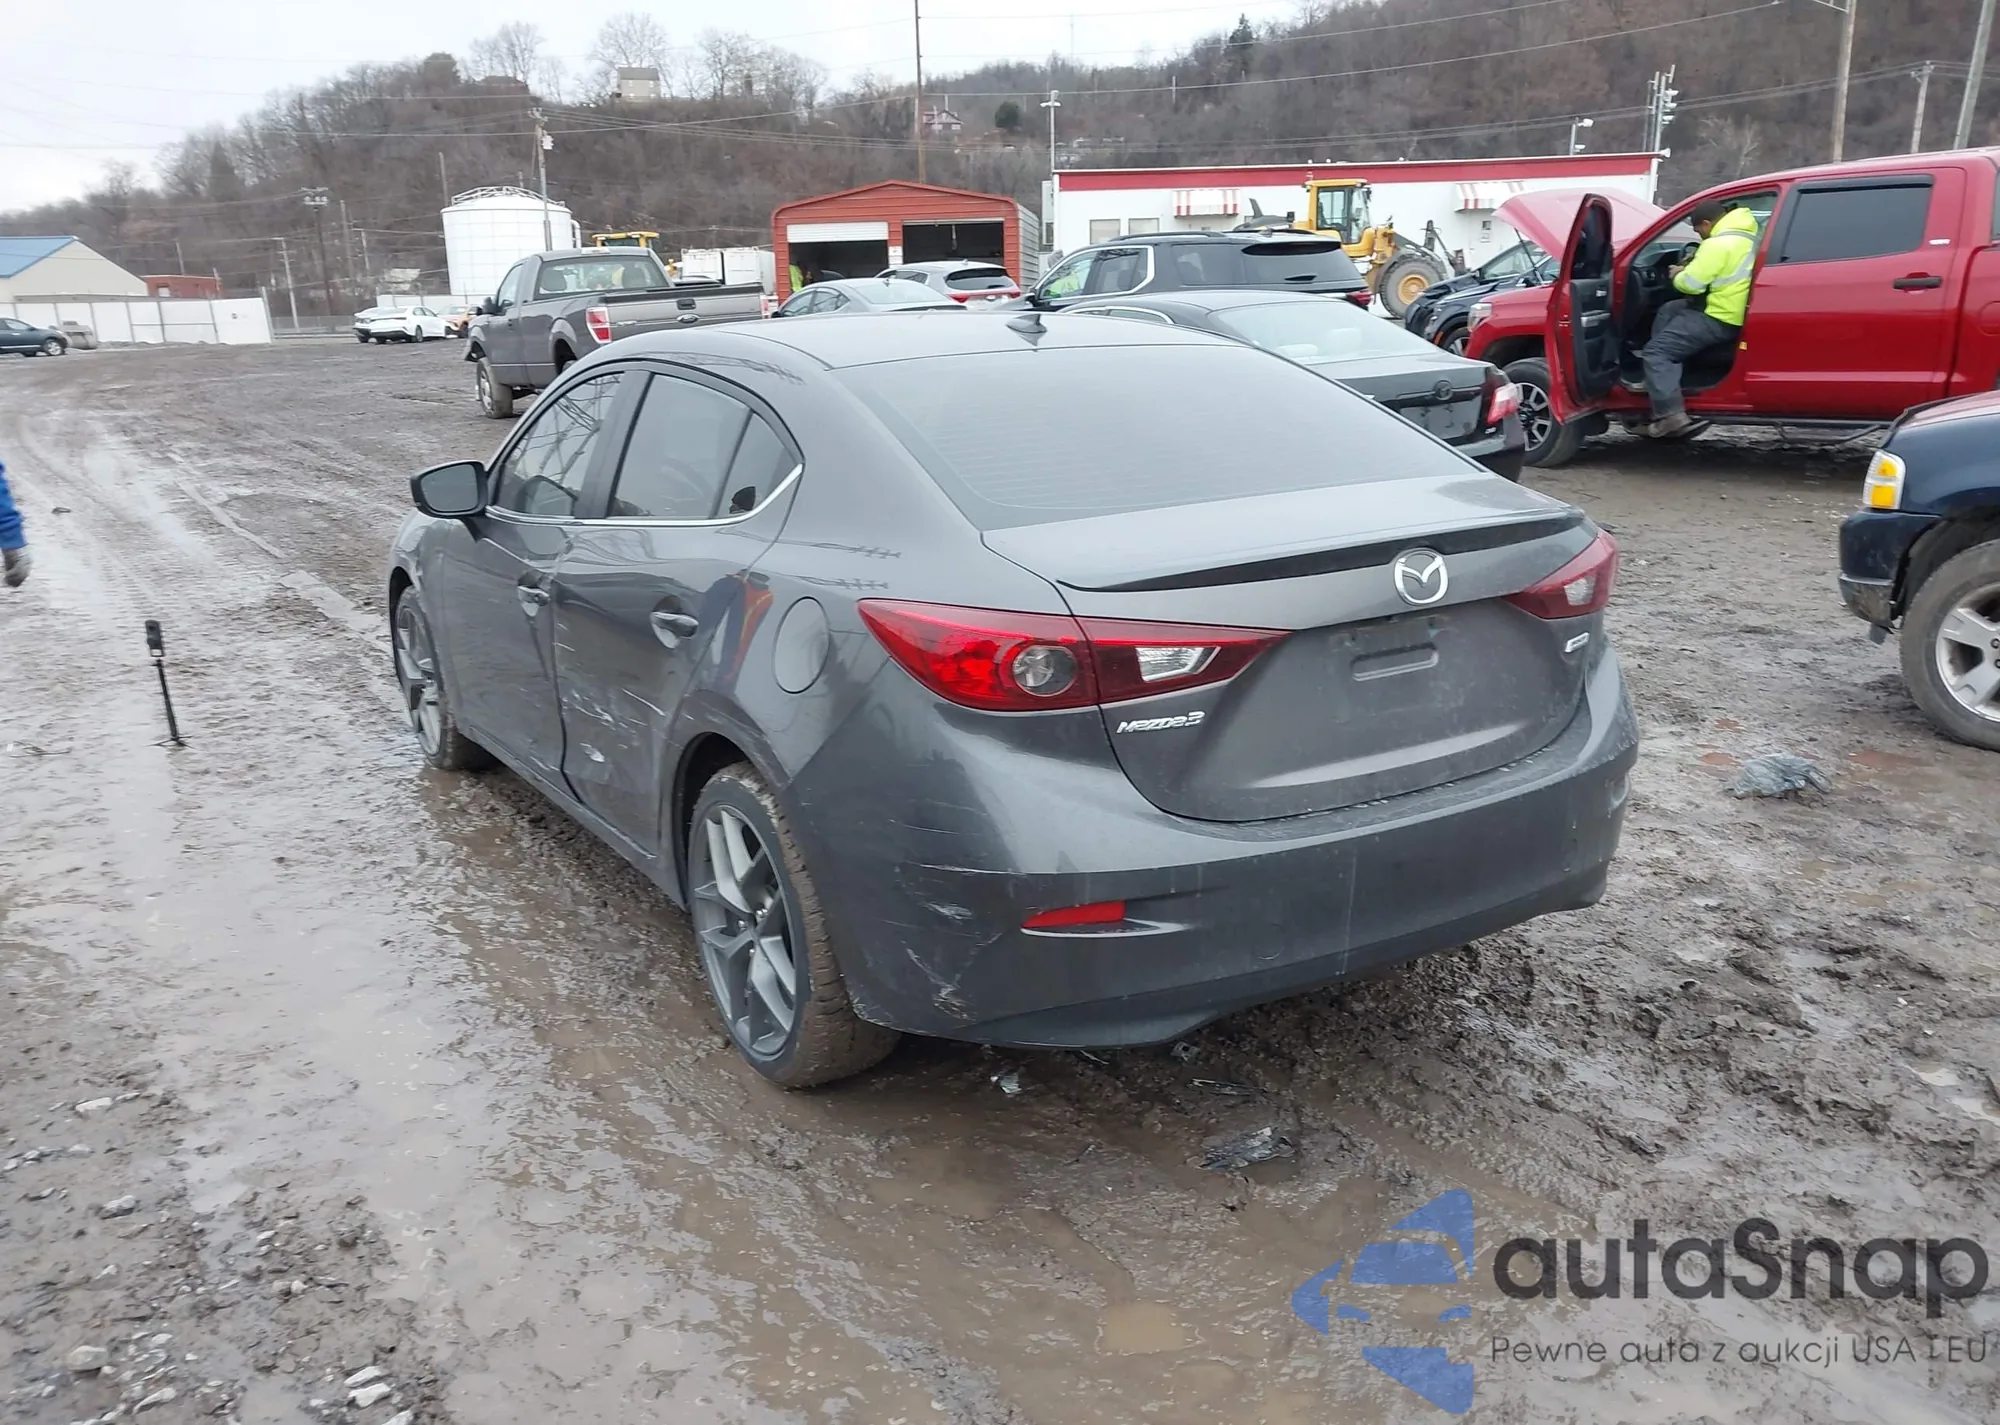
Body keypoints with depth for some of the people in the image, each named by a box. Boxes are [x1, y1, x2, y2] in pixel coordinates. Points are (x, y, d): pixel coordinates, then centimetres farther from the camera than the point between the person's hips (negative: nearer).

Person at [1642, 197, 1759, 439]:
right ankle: (1665, 373, 23)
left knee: (1655, 351, -10)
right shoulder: (1745, 235, 14)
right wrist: (1698, 261, 15)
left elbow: (1690, 284, -19)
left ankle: (1671, 414, -23)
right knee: (1668, 312, 26)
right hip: (1736, 311, 11)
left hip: (1721, 320, -11)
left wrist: (1678, 275, 3)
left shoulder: (1719, 244, -19)